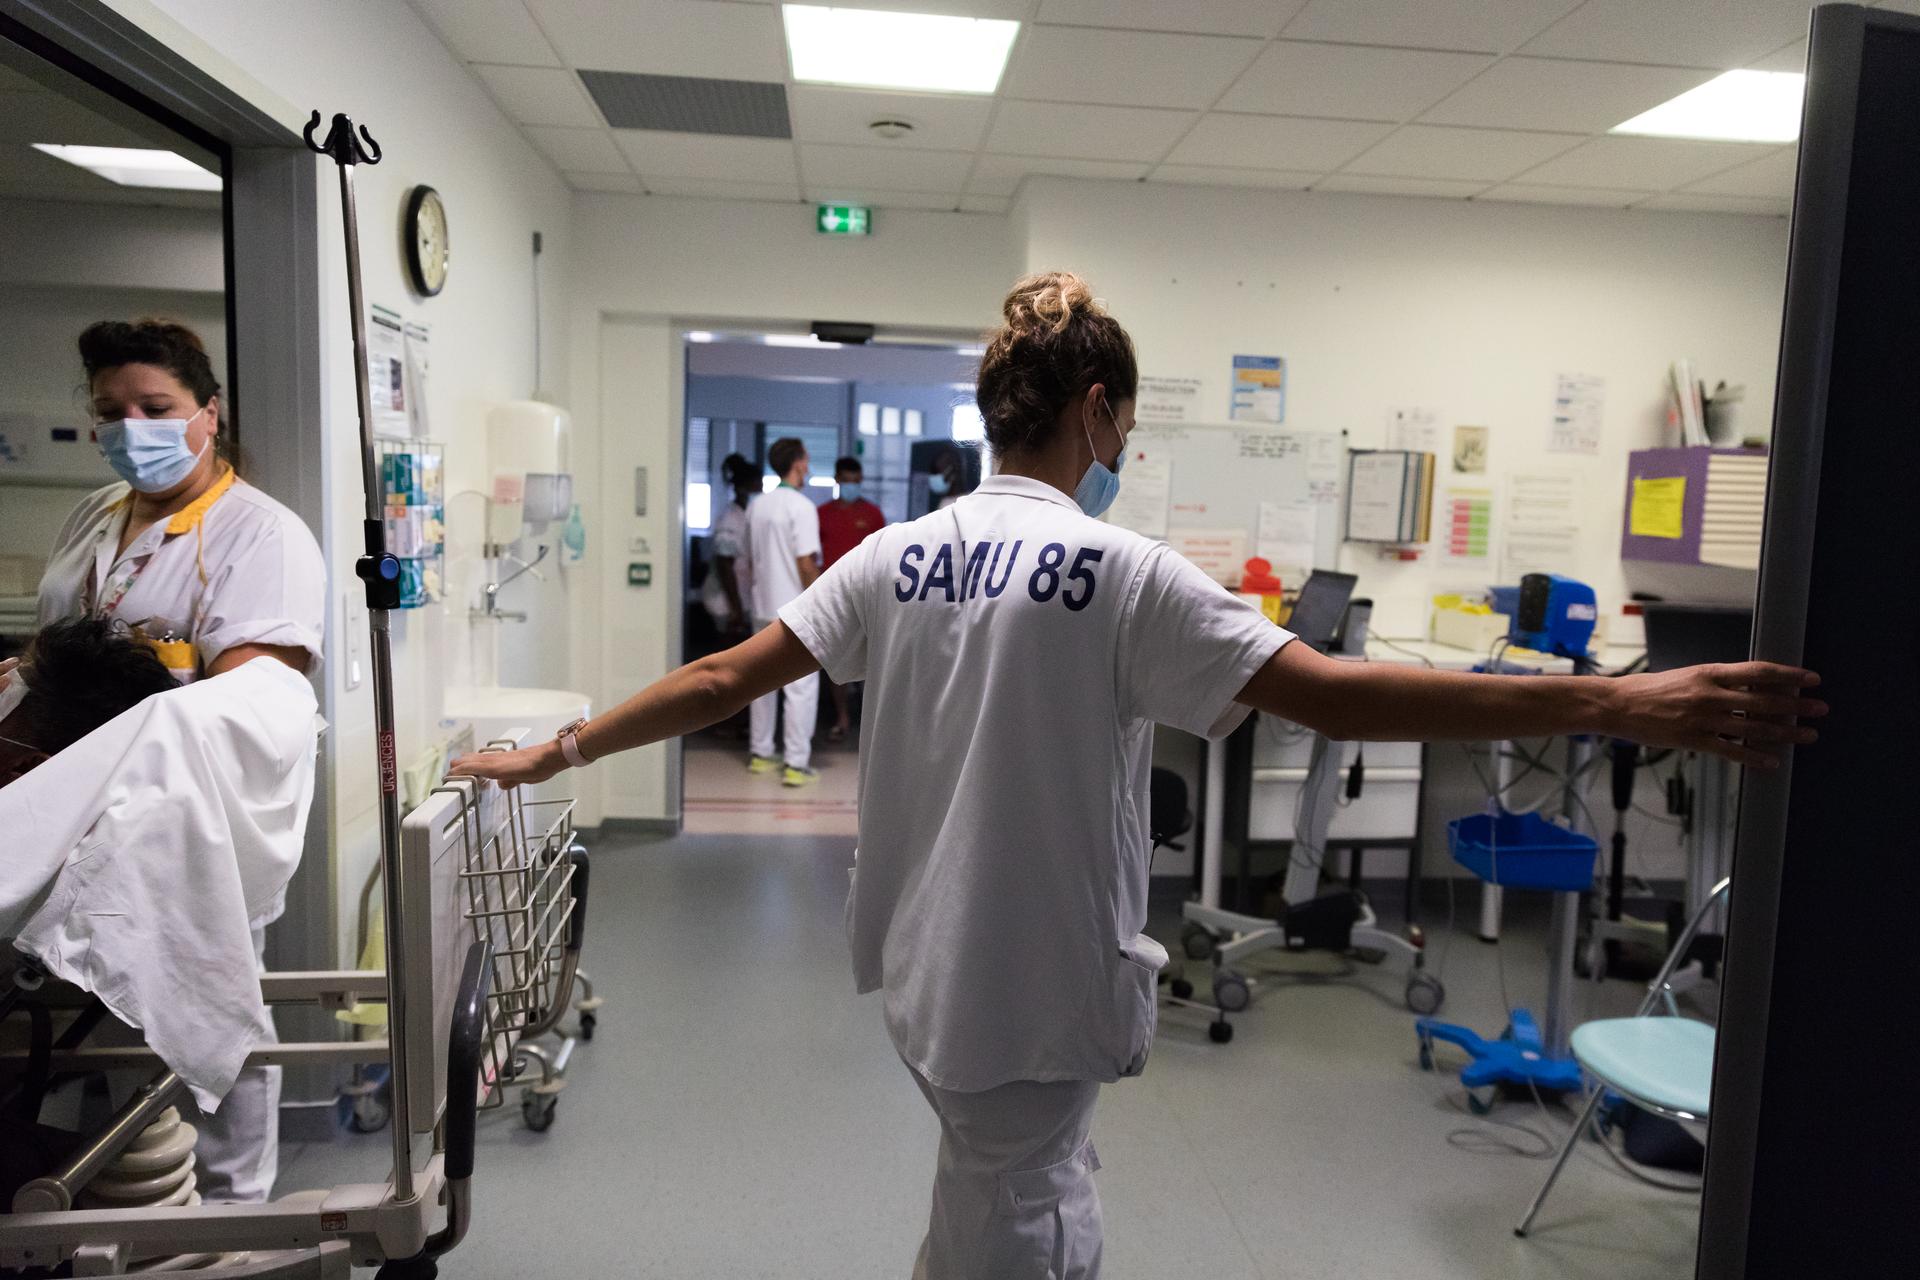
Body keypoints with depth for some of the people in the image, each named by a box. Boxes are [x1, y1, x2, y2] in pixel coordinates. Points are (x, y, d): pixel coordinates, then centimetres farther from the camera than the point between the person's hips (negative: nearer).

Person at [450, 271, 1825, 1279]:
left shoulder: (899, 555, 0)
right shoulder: (1123, 574, -17)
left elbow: (726, 677, 2)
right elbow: (1337, 696, -23)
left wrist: (557, 753, 14)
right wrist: (1620, 704, -20)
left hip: (930, 965, 7)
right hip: (1036, 985, -6)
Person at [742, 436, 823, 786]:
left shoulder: (757, 506, 10)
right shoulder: (801, 507, -14)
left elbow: (751, 560, 15)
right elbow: (806, 565, -18)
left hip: (764, 609, 8)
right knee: (801, 686, -3)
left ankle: (760, 753, 23)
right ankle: (797, 763, -3)